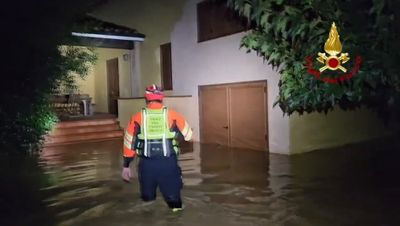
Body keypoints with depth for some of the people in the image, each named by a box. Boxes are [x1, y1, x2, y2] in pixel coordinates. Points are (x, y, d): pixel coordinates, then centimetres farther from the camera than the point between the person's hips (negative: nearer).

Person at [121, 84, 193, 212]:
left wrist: (126, 166, 12)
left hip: (147, 163, 1)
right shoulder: (172, 115, -1)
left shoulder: (137, 117, 2)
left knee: (147, 197, 19)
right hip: (168, 162, -1)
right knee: (172, 196, 12)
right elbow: (188, 135, 7)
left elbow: (129, 143, 4)